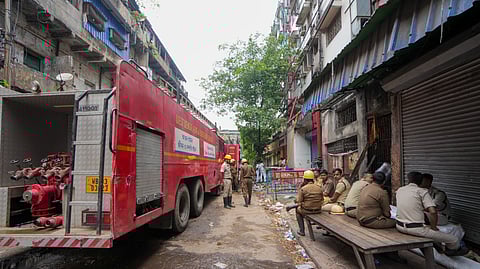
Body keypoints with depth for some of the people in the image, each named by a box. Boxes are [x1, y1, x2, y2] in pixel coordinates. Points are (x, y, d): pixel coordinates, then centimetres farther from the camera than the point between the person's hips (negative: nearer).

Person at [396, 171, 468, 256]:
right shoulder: (422, 191, -7)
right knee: (453, 239, 13)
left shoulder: (399, 190, 7)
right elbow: (433, 212, -17)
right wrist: (433, 227, -2)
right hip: (415, 229, -6)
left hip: (399, 226, 6)